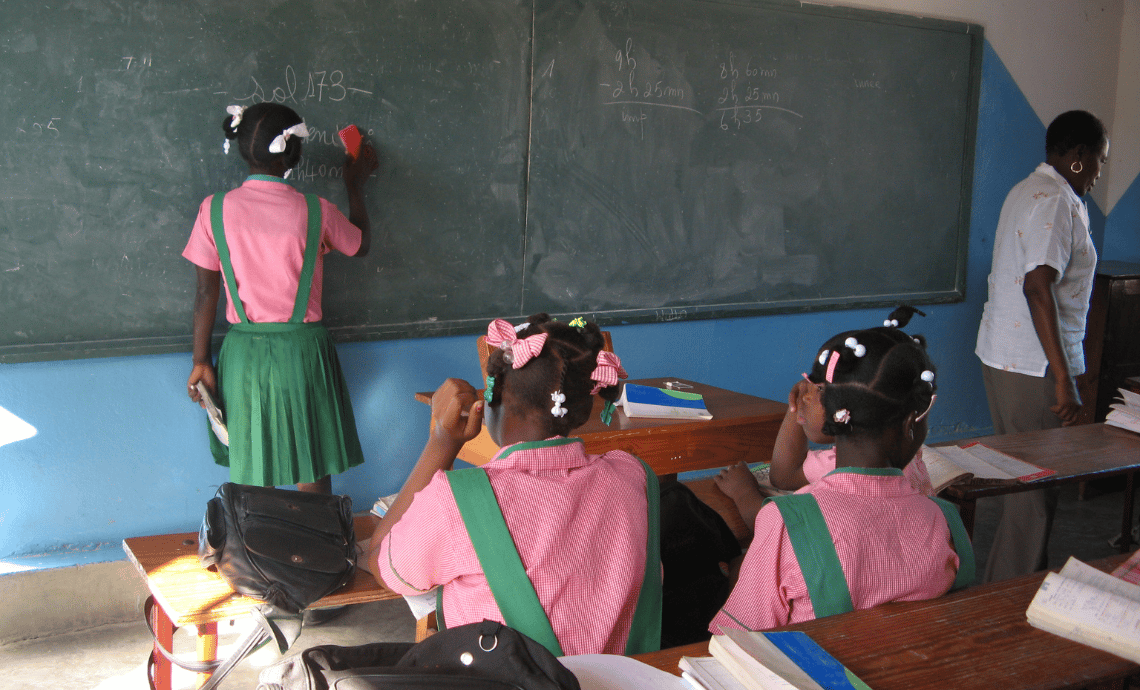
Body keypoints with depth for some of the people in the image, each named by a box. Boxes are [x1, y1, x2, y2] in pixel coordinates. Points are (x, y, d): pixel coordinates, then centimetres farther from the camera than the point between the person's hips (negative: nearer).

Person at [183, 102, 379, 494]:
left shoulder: (215, 210, -6)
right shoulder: (316, 212, -8)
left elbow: (207, 293, -2)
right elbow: (361, 245, 12)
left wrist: (201, 361, 6)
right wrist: (355, 186, 25)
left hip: (245, 352, 1)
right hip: (302, 351, -1)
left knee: (251, 478, 13)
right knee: (313, 473, 12)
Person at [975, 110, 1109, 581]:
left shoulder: (1027, 191, 15)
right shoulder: (1057, 202, -17)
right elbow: (1038, 286, -27)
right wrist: (1063, 377, -26)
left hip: (1001, 353, 11)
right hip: (1033, 364, -11)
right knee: (1036, 483, -2)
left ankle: (1019, 575, 34)